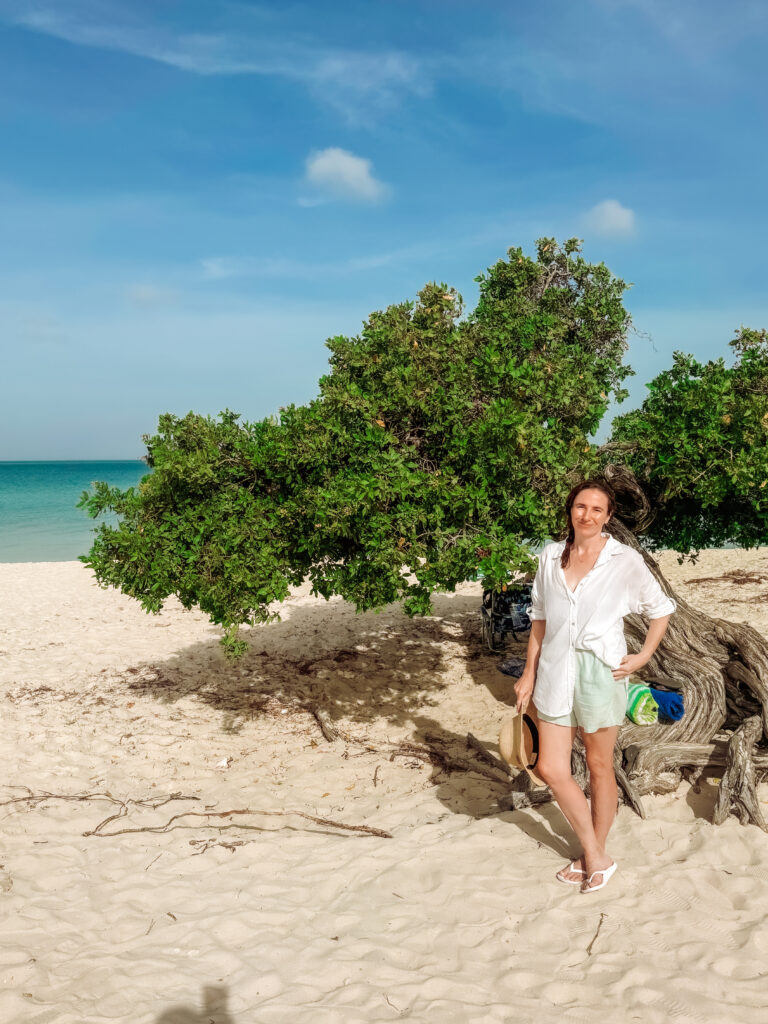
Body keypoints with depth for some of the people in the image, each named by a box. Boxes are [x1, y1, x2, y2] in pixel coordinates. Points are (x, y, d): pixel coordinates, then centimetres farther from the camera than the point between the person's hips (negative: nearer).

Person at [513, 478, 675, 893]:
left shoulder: (624, 560, -5)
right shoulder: (551, 557, 5)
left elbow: (661, 609, 6)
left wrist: (644, 655, -4)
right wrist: (530, 672, 11)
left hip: (601, 672, -3)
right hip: (556, 672, 4)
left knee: (599, 765, 10)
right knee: (551, 769, 1)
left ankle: (595, 854, 30)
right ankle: (595, 857, 19)